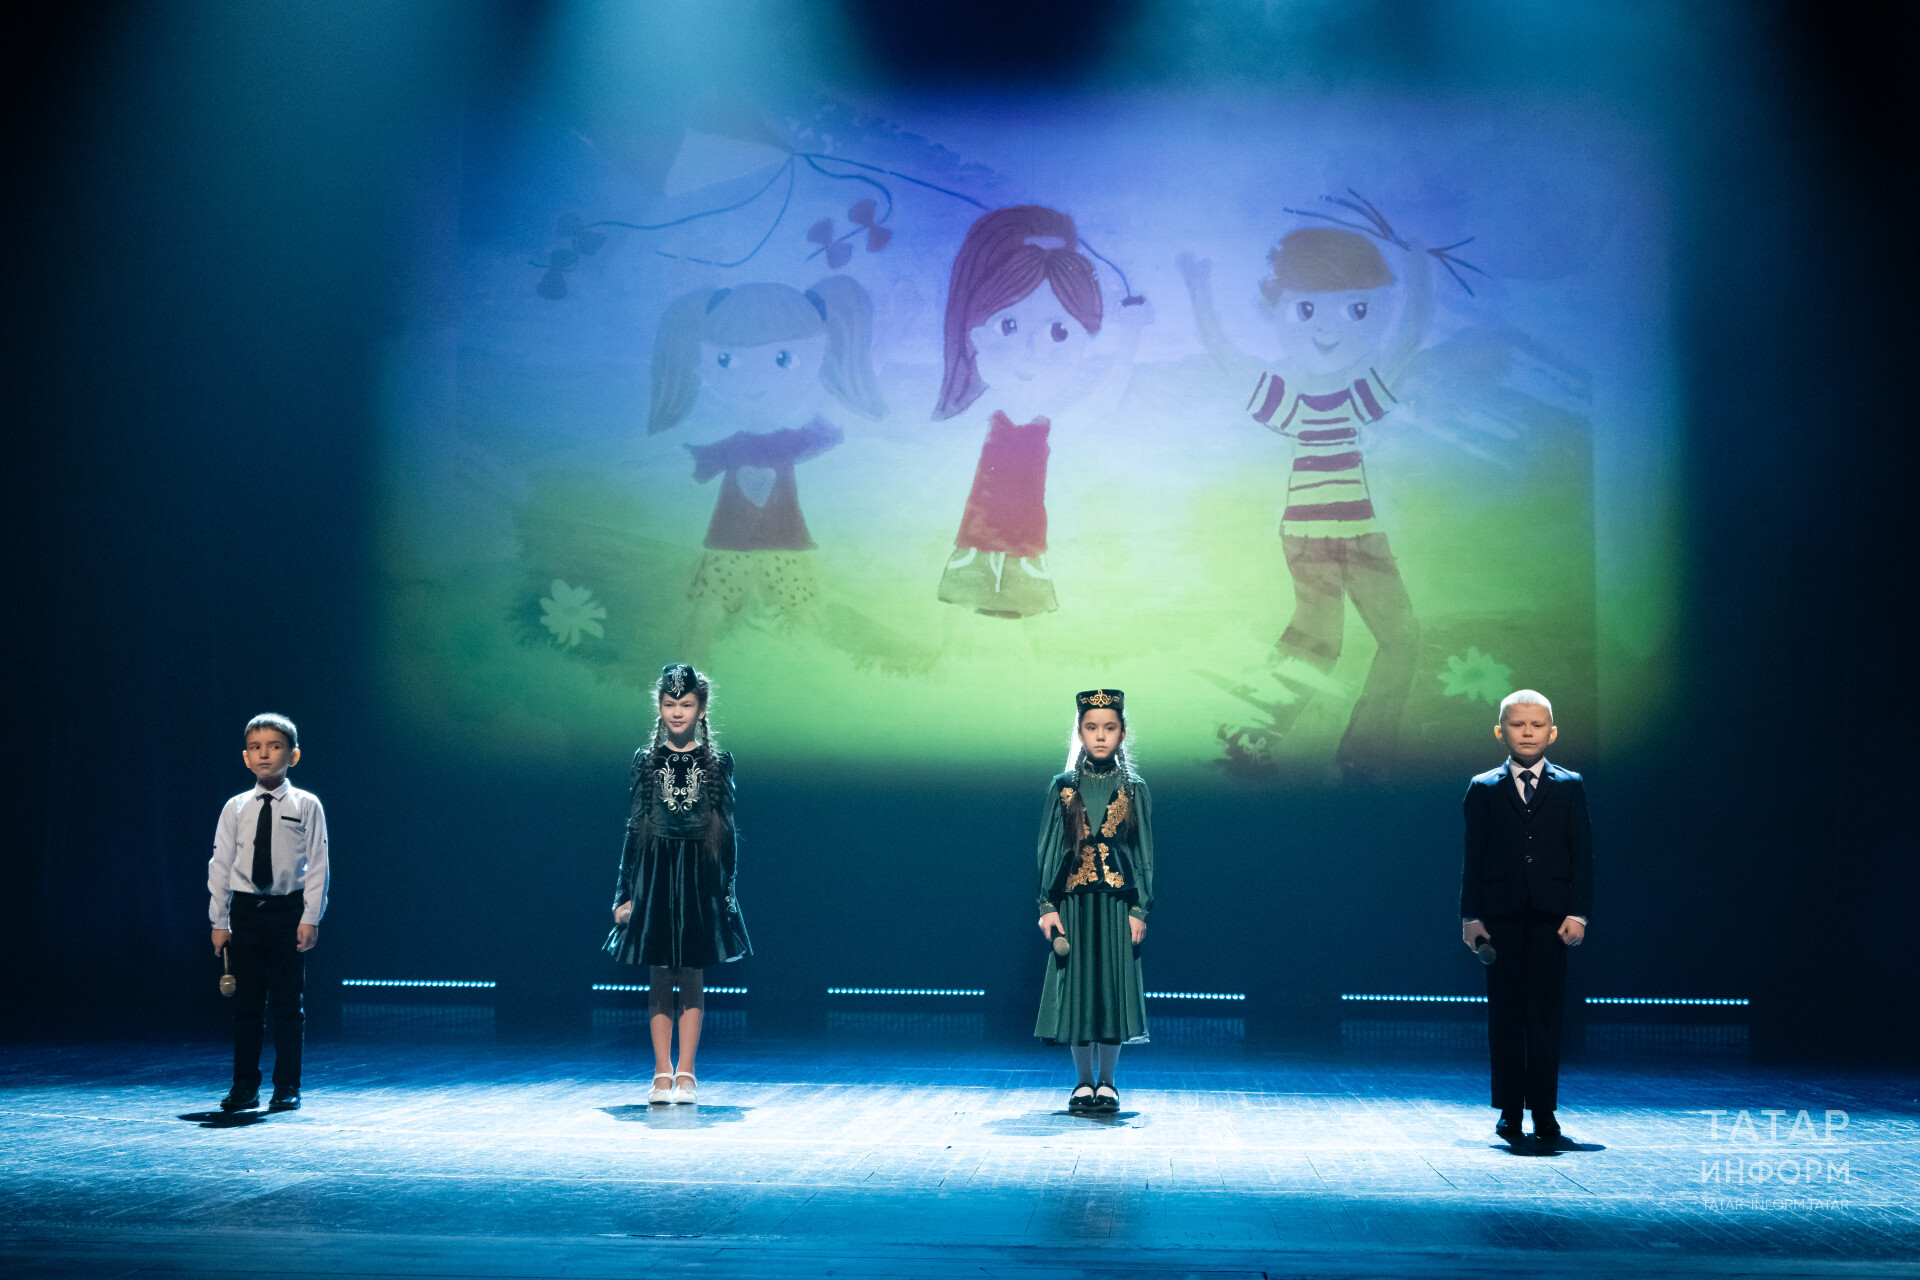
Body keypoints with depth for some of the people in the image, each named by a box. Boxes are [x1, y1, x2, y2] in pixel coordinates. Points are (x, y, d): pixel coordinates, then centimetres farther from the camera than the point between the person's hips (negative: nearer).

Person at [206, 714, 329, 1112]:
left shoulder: (306, 806, -1)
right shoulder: (235, 809, 6)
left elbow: (318, 865, -3)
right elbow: (220, 865, 8)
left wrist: (310, 917, -9)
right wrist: (219, 921, 4)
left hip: (289, 911, -2)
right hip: (246, 911, 2)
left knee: (288, 1003, 2)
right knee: (246, 1003, 7)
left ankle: (287, 1087, 11)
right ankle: (244, 1087, 16)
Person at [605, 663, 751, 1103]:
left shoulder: (718, 763, 3)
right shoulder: (645, 761, 4)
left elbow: (726, 831, 5)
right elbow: (634, 828, 5)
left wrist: (726, 890, 0)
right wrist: (625, 892, 2)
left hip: (699, 876, 0)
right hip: (654, 872, 1)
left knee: (692, 979, 2)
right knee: (659, 980, 3)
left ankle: (685, 1074, 9)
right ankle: (662, 1074, 8)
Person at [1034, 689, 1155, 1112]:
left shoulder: (1134, 789, 3)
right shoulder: (1063, 787, 4)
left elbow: (1144, 854, 4)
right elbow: (1048, 849, 4)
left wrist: (1139, 910, -4)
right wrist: (1047, 906, -4)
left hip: (1117, 905, 0)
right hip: (1073, 904, 0)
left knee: (1114, 989, 1)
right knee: (1076, 990, 2)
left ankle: (1106, 1082, 13)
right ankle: (1084, 1082, 14)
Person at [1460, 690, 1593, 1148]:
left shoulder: (1570, 787, 8)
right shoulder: (1483, 789, 8)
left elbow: (1582, 853, 5)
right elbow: (1472, 856, 5)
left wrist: (1577, 913, -5)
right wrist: (1471, 916, -2)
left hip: (1551, 916, 0)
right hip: (1500, 917, 0)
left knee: (1545, 1015, -1)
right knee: (1504, 1015, 3)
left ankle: (1544, 1114, 4)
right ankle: (1509, 1112, 10)